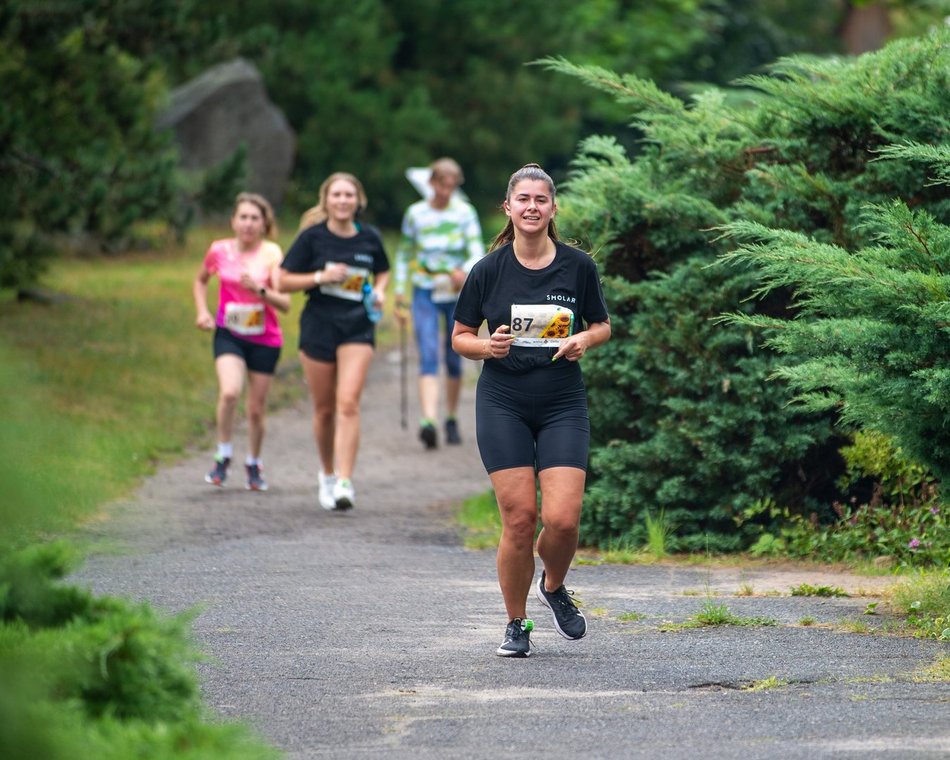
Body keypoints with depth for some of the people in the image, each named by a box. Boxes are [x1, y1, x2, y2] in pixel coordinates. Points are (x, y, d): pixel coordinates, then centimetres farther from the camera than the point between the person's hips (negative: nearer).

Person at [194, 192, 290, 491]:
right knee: (229, 392, -25)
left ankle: (253, 464, 31)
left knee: (256, 408, 7)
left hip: (264, 339, 0)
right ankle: (223, 455, -6)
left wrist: (259, 290, -33)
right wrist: (202, 311, 3)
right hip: (229, 334, 0)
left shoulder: (271, 254, -10)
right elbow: (200, 280, 18)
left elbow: (284, 303, -16)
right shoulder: (219, 251, -3)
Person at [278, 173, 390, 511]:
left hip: (358, 328, 0)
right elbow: (284, 281, -3)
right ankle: (327, 474, 30)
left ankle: (345, 482, -19)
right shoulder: (312, 237, -4)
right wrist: (321, 277, -16)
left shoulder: (370, 238, 3)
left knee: (348, 403, -15)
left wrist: (379, 291, 0)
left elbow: (382, 271, 22)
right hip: (318, 327, 0)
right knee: (325, 408, 9)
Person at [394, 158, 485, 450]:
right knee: (428, 358, -15)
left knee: (454, 360, 9)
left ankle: (451, 420, 27)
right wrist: (399, 294, 7)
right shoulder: (416, 214, 2)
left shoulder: (465, 213, -1)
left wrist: (466, 271, -29)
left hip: (457, 294, 1)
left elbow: (477, 252, -8)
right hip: (425, 293, -1)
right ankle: (428, 421, -30)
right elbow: (403, 255, 10)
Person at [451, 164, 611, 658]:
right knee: (519, 519, -7)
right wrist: (488, 346, -14)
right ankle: (516, 625, 12)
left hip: (563, 404, 1)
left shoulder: (578, 266, 1)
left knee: (562, 519, -11)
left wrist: (584, 340, -8)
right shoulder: (489, 270, -1)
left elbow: (602, 325, 14)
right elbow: (460, 337, 7)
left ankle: (554, 587, 22)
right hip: (503, 404, -1)